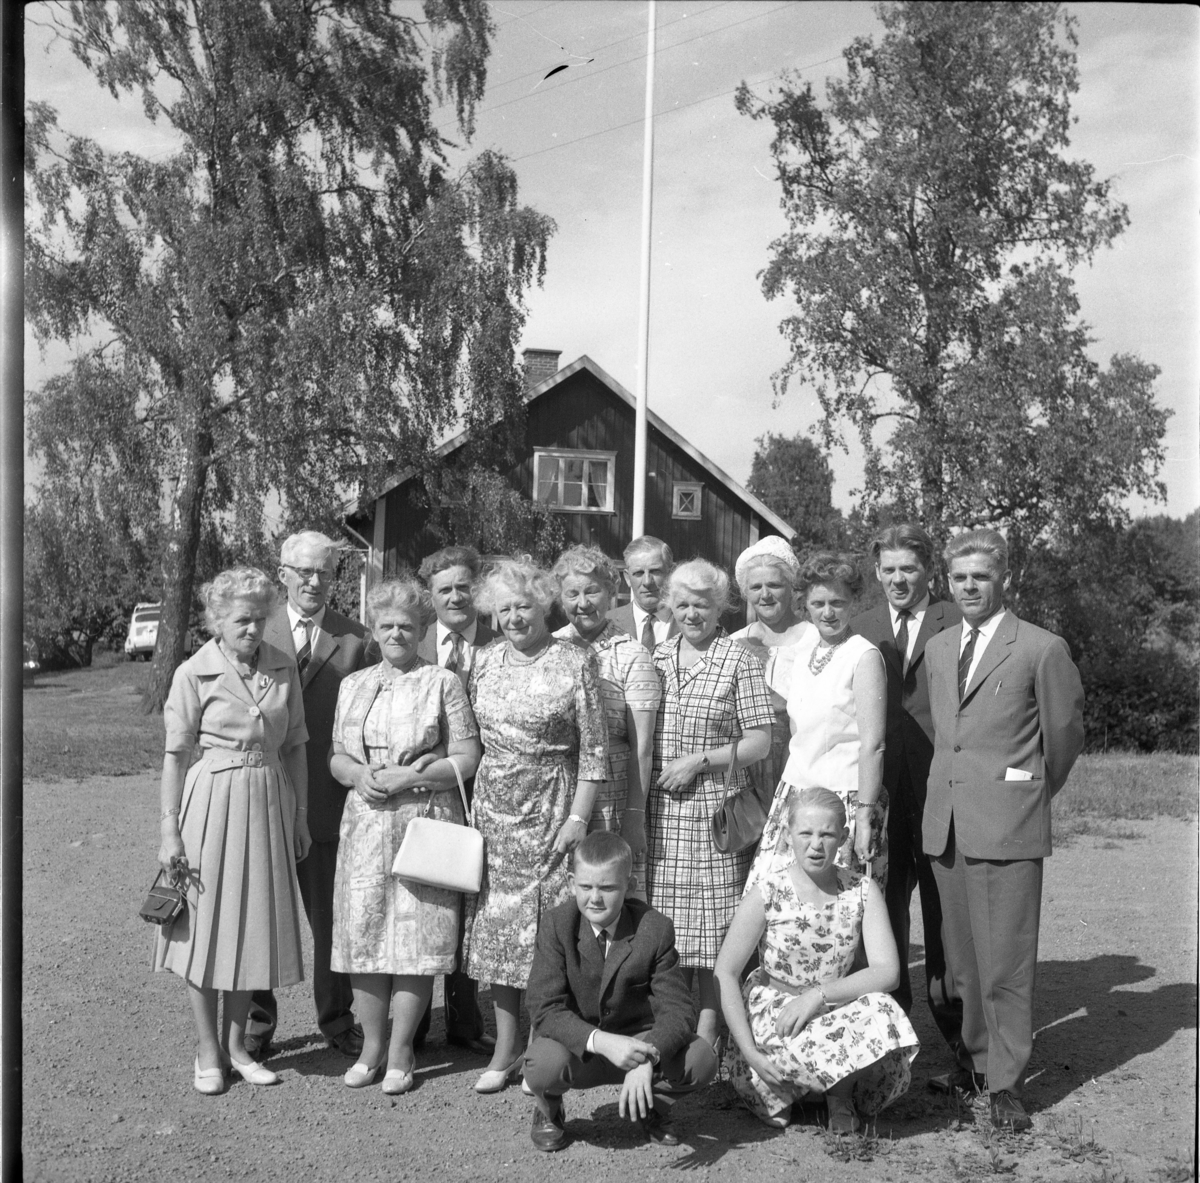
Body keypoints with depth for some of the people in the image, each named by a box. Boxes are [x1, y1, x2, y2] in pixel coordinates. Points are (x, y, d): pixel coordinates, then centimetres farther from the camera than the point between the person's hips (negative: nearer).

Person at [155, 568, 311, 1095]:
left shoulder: (283, 668, 2)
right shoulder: (194, 674, -7)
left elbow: (294, 746, 9)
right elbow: (176, 754, -5)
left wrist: (300, 813, 8)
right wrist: (170, 829, -7)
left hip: (269, 804, 4)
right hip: (212, 802, -3)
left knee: (254, 926, 10)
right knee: (205, 927, 5)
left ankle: (236, 1044, 26)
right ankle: (208, 1052, 20)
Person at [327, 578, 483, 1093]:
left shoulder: (442, 683, 1)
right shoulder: (353, 685, 14)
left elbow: (467, 759, -4)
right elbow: (336, 756, 15)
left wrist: (408, 777, -14)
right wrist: (358, 775, -7)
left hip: (425, 821, -3)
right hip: (365, 824, 4)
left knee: (417, 935, -1)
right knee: (362, 934, 3)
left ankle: (400, 1051, 13)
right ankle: (371, 1046, 19)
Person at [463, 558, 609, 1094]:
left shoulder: (575, 663, -6)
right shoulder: (484, 661, 7)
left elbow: (594, 750, -6)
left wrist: (579, 817, -11)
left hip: (552, 807, -4)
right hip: (492, 807, 4)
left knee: (548, 927, -1)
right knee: (494, 925, 7)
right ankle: (505, 1049, 19)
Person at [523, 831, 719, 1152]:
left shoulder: (655, 929, -14)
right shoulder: (556, 926, -16)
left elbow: (678, 1010, -17)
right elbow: (546, 1011, -22)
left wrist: (646, 1059, -37)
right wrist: (602, 1042, -40)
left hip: (636, 1043, 1)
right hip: (577, 1047, -1)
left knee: (701, 1059, -26)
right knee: (546, 1063, -35)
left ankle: (652, 1106, 10)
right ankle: (548, 1111, 5)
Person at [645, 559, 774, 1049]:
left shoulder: (738, 660, -2)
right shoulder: (658, 657, 11)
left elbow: (760, 741, -5)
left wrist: (698, 760, -12)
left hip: (714, 806, -4)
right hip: (660, 808, 4)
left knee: (712, 920, 0)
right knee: (666, 918, 8)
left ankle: (708, 1027, 12)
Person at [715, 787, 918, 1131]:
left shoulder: (863, 890, -4)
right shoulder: (768, 894, -12)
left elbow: (888, 971, -13)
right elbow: (725, 974, -11)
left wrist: (818, 994, -25)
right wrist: (749, 1051, -22)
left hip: (836, 1012, 3)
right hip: (771, 1011, -2)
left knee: (880, 1012, -30)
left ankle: (839, 1091, -1)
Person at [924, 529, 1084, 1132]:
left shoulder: (1043, 649, -6)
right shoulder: (937, 648, 12)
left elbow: (1065, 733, 4)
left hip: (1007, 823, -5)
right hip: (945, 822, 6)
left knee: (1005, 960, -2)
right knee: (961, 954, 13)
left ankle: (1005, 1083, 8)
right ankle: (975, 1057, 26)